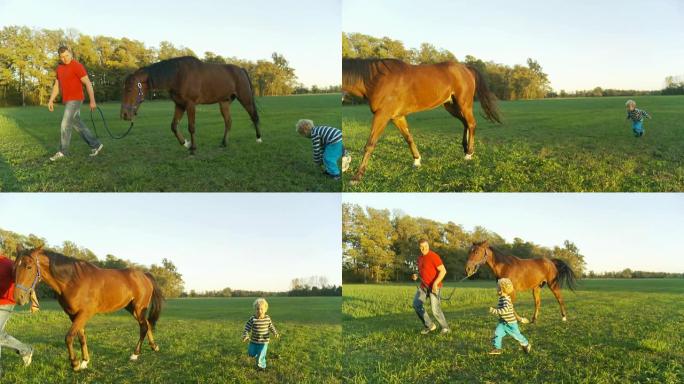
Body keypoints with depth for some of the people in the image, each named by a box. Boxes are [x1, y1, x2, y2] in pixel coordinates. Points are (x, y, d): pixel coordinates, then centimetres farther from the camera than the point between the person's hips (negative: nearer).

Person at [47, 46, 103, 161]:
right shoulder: (60, 68, 13)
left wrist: (92, 101, -22)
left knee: (65, 125, -7)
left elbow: (88, 83, -17)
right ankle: (95, 145, 17)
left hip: (75, 100, -9)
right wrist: (51, 100, 11)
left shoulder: (77, 66, -14)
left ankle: (63, 151, 4)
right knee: (78, 125, 10)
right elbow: (56, 86, 17)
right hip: (67, 101, 9)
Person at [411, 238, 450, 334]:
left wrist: (435, 283, -24)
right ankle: (429, 325, 4)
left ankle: (445, 327, 13)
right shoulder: (420, 258, 12)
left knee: (435, 310, -10)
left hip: (434, 287, -7)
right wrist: (416, 275, 6)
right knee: (416, 304, -9)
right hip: (423, 286, 7)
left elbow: (443, 271, -16)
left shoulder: (434, 256, -13)